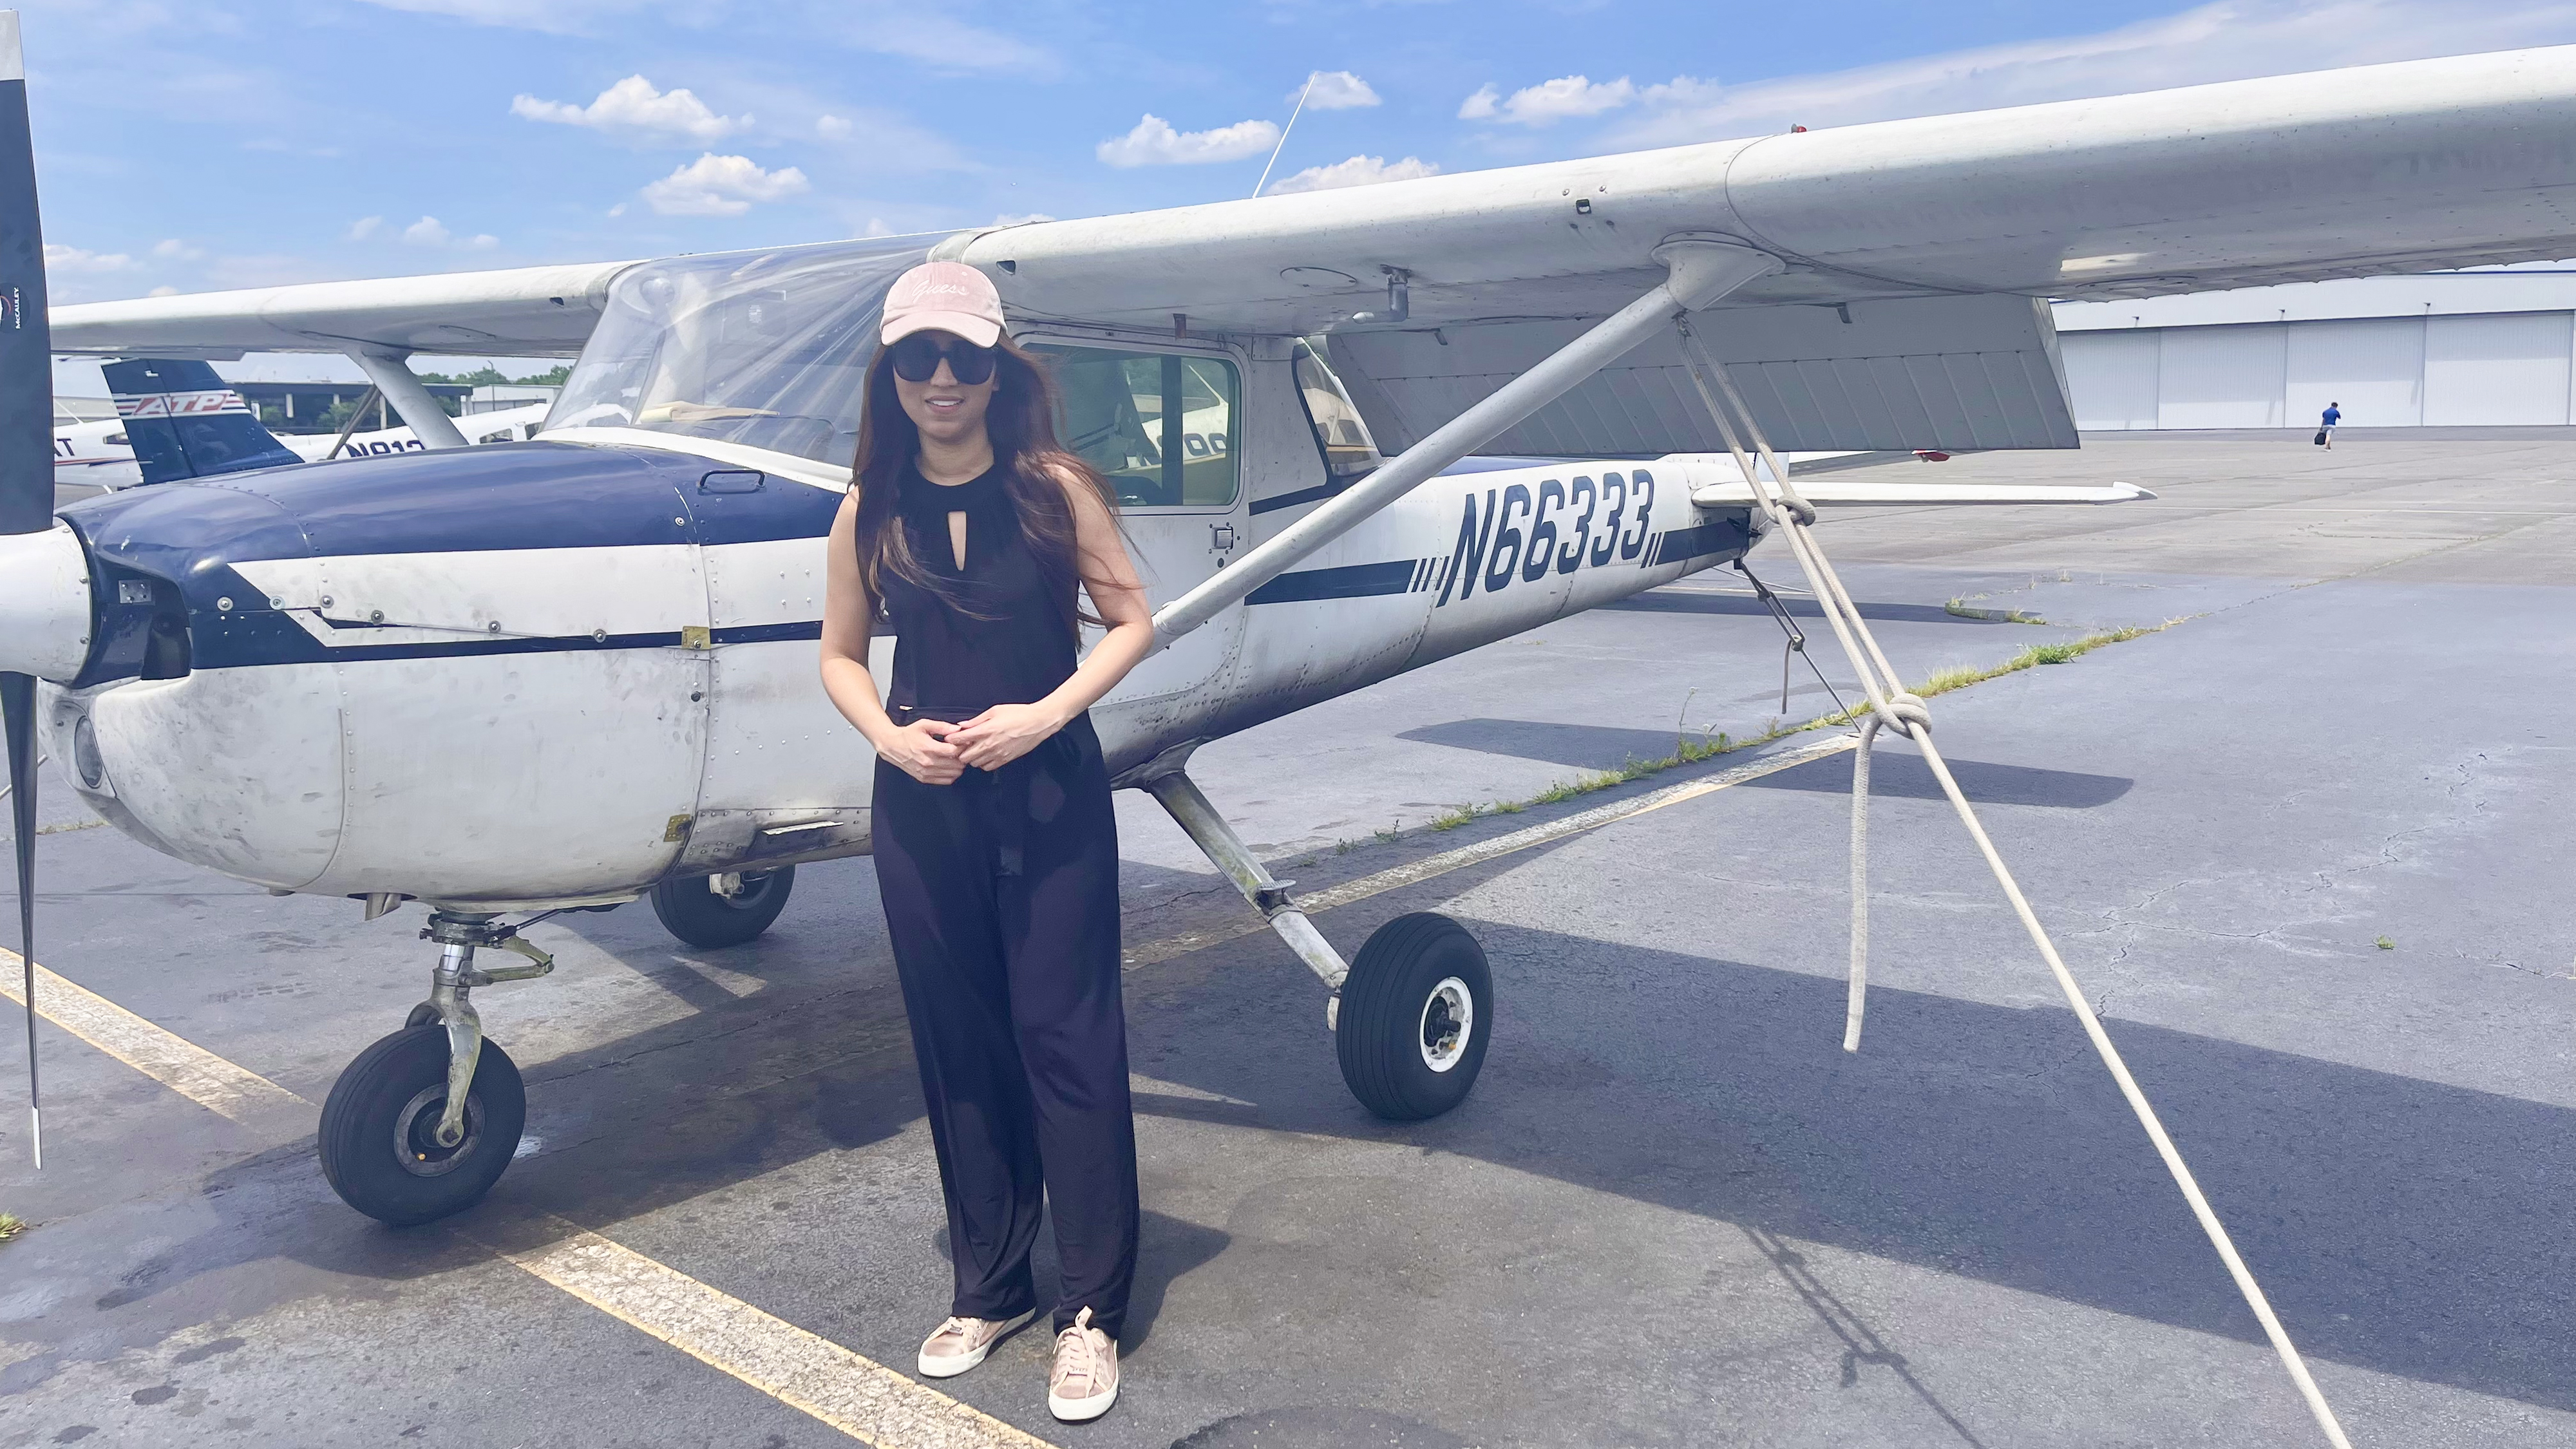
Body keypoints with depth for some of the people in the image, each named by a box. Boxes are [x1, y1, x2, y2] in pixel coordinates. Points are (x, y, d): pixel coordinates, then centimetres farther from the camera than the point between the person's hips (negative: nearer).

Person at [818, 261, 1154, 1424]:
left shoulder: (1056, 488, -5)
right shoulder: (870, 512, 3)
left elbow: (1132, 620, -1)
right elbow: (840, 654, 11)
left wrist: (1043, 715, -15)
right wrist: (889, 735, -9)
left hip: (1049, 793, -3)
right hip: (923, 803, 3)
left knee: (1066, 1040, 0)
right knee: (958, 1044, 11)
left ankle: (1091, 1309, 14)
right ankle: (988, 1288, 28)